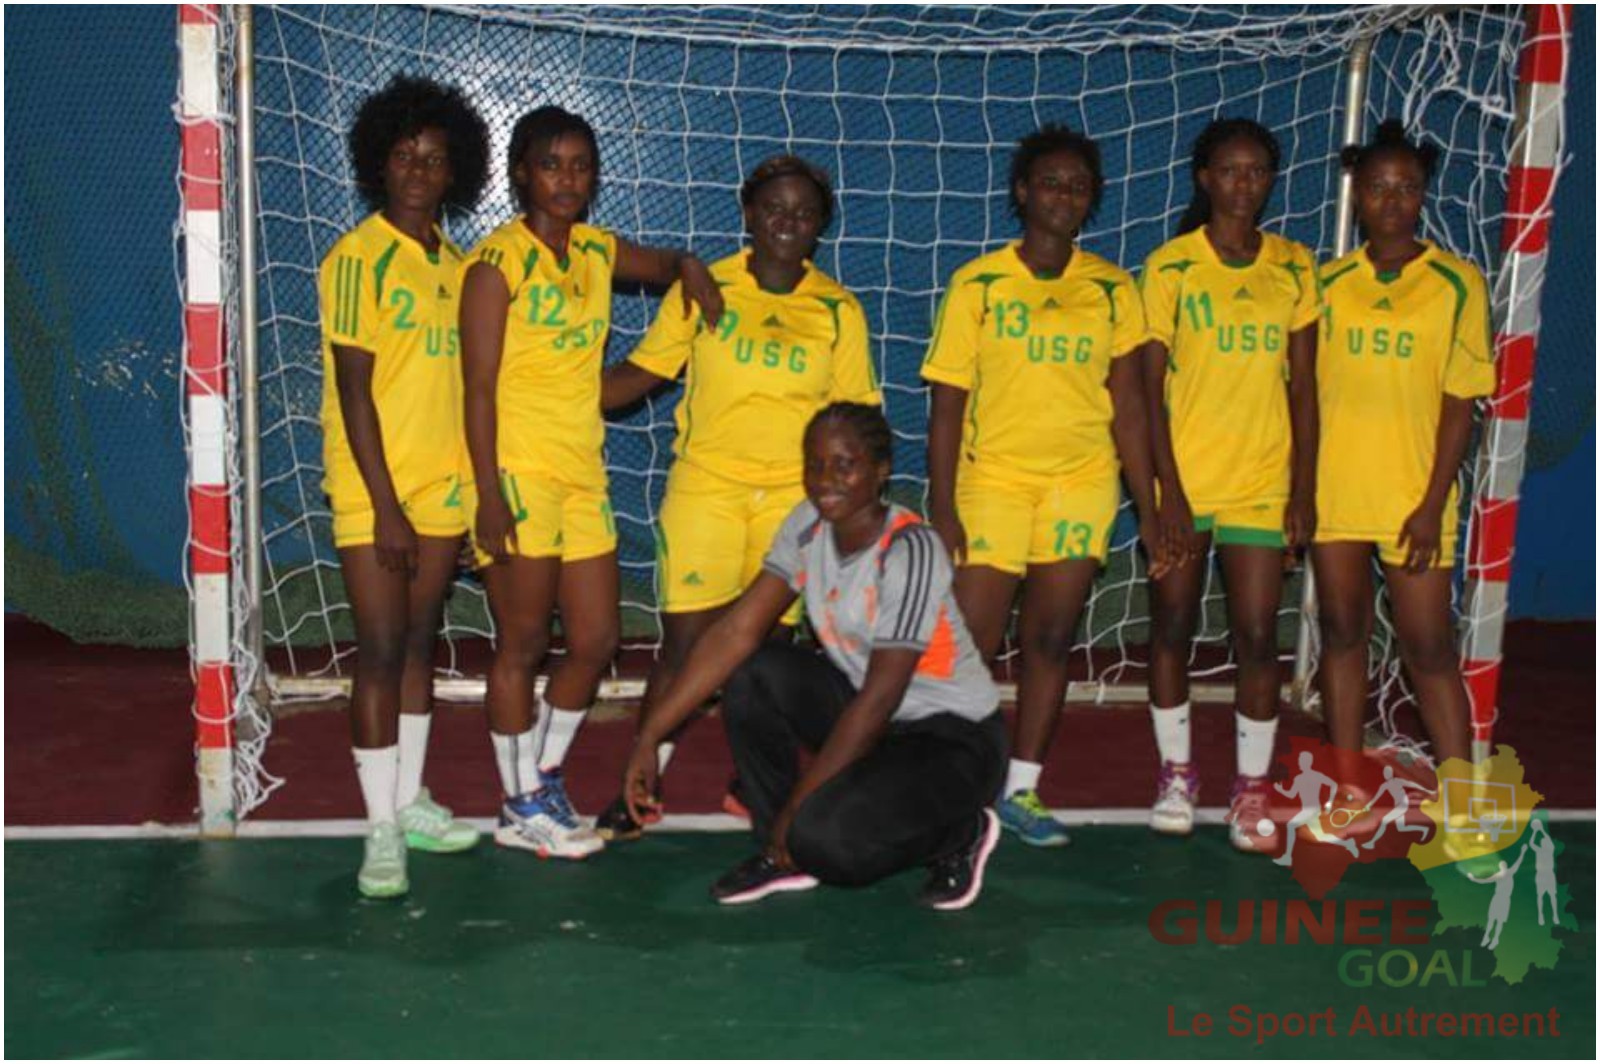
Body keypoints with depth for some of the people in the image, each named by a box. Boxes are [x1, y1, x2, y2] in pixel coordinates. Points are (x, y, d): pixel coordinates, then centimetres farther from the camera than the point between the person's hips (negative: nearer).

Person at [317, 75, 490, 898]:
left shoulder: (453, 263, 8)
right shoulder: (358, 258, -10)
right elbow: (353, 391, -13)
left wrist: (470, 478, 8)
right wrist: (386, 509, -16)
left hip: (440, 486, 6)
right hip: (373, 491, -6)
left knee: (420, 643, 13)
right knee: (380, 652, -4)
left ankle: (409, 801, 25)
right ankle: (381, 830, 3)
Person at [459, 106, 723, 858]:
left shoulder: (598, 253, 11)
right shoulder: (499, 260, -8)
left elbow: (663, 265, 32)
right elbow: (479, 386, -12)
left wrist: (689, 269, 7)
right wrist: (489, 493, -18)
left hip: (582, 473, 7)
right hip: (518, 474, -7)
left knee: (596, 641, 10)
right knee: (522, 645, 2)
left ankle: (544, 777, 29)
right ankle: (522, 808, 16)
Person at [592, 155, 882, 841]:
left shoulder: (838, 310, 4)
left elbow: (853, 417, 8)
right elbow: (643, 372, 3)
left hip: (795, 495, 1)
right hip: (705, 483, -1)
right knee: (685, 637, -5)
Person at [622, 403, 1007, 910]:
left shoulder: (910, 550, -25)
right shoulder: (808, 526, -5)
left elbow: (879, 698, -26)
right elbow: (735, 631, -8)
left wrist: (798, 805, -23)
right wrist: (648, 739, -13)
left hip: (955, 739, -7)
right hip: (872, 715, 7)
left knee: (825, 837, -28)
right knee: (751, 673, -13)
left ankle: (961, 832, 3)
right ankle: (784, 854, 2)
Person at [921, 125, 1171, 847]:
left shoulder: (1112, 290, 5)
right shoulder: (978, 284, -2)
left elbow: (1129, 405, 7)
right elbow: (947, 403, -3)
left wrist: (1148, 511, 3)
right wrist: (941, 507, -10)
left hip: (1081, 482, 2)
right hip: (993, 479, -2)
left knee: (1051, 640, 6)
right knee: (971, 643, -5)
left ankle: (1021, 789, 18)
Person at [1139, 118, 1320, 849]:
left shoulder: (1294, 269, 6)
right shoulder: (1170, 266, -2)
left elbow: (1303, 385, 6)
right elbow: (1150, 388, -5)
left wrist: (1304, 486, 0)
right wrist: (1168, 489, -11)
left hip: (1262, 481, 1)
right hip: (1182, 479, -1)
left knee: (1257, 636, -1)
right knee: (1172, 625, 8)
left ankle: (1252, 788, 12)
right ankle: (1176, 772, 24)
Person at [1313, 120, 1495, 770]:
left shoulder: (1456, 284, -2)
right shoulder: (1328, 282, 6)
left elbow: (1460, 401, -4)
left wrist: (1434, 504, -10)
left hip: (1412, 497, -3)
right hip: (1332, 492, 3)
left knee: (1429, 648, -2)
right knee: (1341, 633, 10)